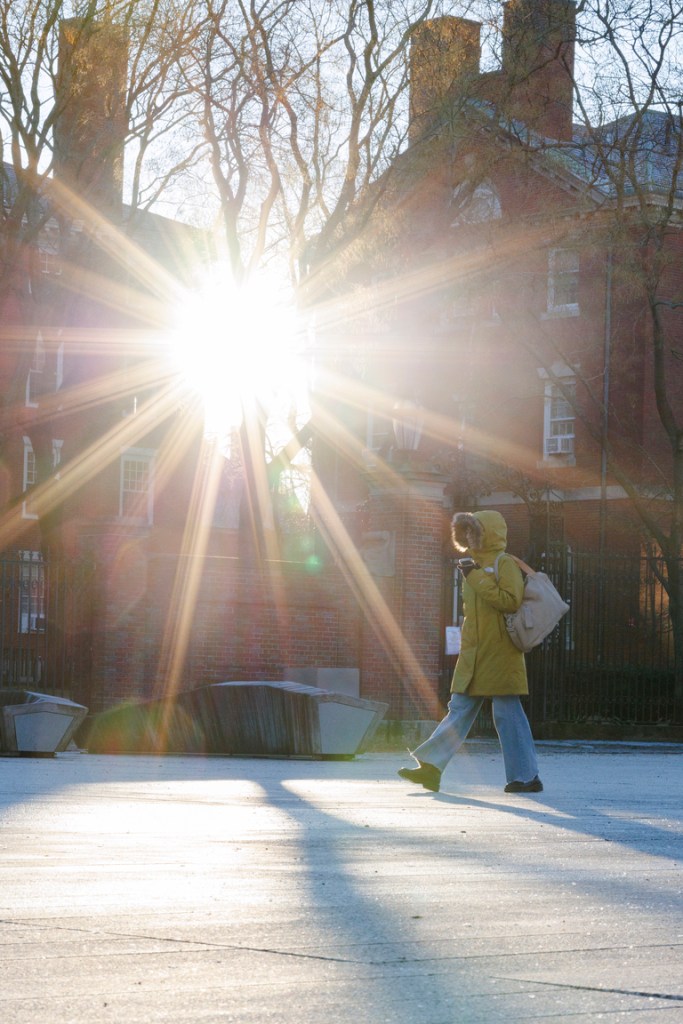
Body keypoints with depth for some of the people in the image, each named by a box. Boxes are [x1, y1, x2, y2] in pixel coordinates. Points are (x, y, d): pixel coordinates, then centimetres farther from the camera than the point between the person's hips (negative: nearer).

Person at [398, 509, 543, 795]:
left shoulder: (504, 564, -7)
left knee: (507, 714, -6)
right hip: (474, 656, 8)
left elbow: (511, 601, -21)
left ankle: (527, 776, 1)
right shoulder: (475, 566, 19)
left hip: (499, 655, -8)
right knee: (459, 711, 5)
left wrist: (476, 579, -19)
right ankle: (430, 767, 2)